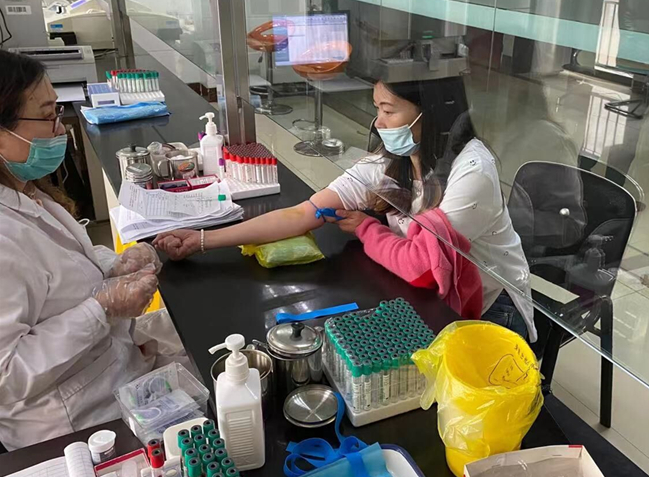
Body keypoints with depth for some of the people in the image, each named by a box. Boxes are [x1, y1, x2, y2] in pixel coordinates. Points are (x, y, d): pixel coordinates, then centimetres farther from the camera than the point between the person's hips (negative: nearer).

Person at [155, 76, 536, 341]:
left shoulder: (471, 171, -28)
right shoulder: (386, 164, -9)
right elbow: (301, 216, -14)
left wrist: (365, 228, -10)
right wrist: (202, 240, -19)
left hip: (490, 309, -5)